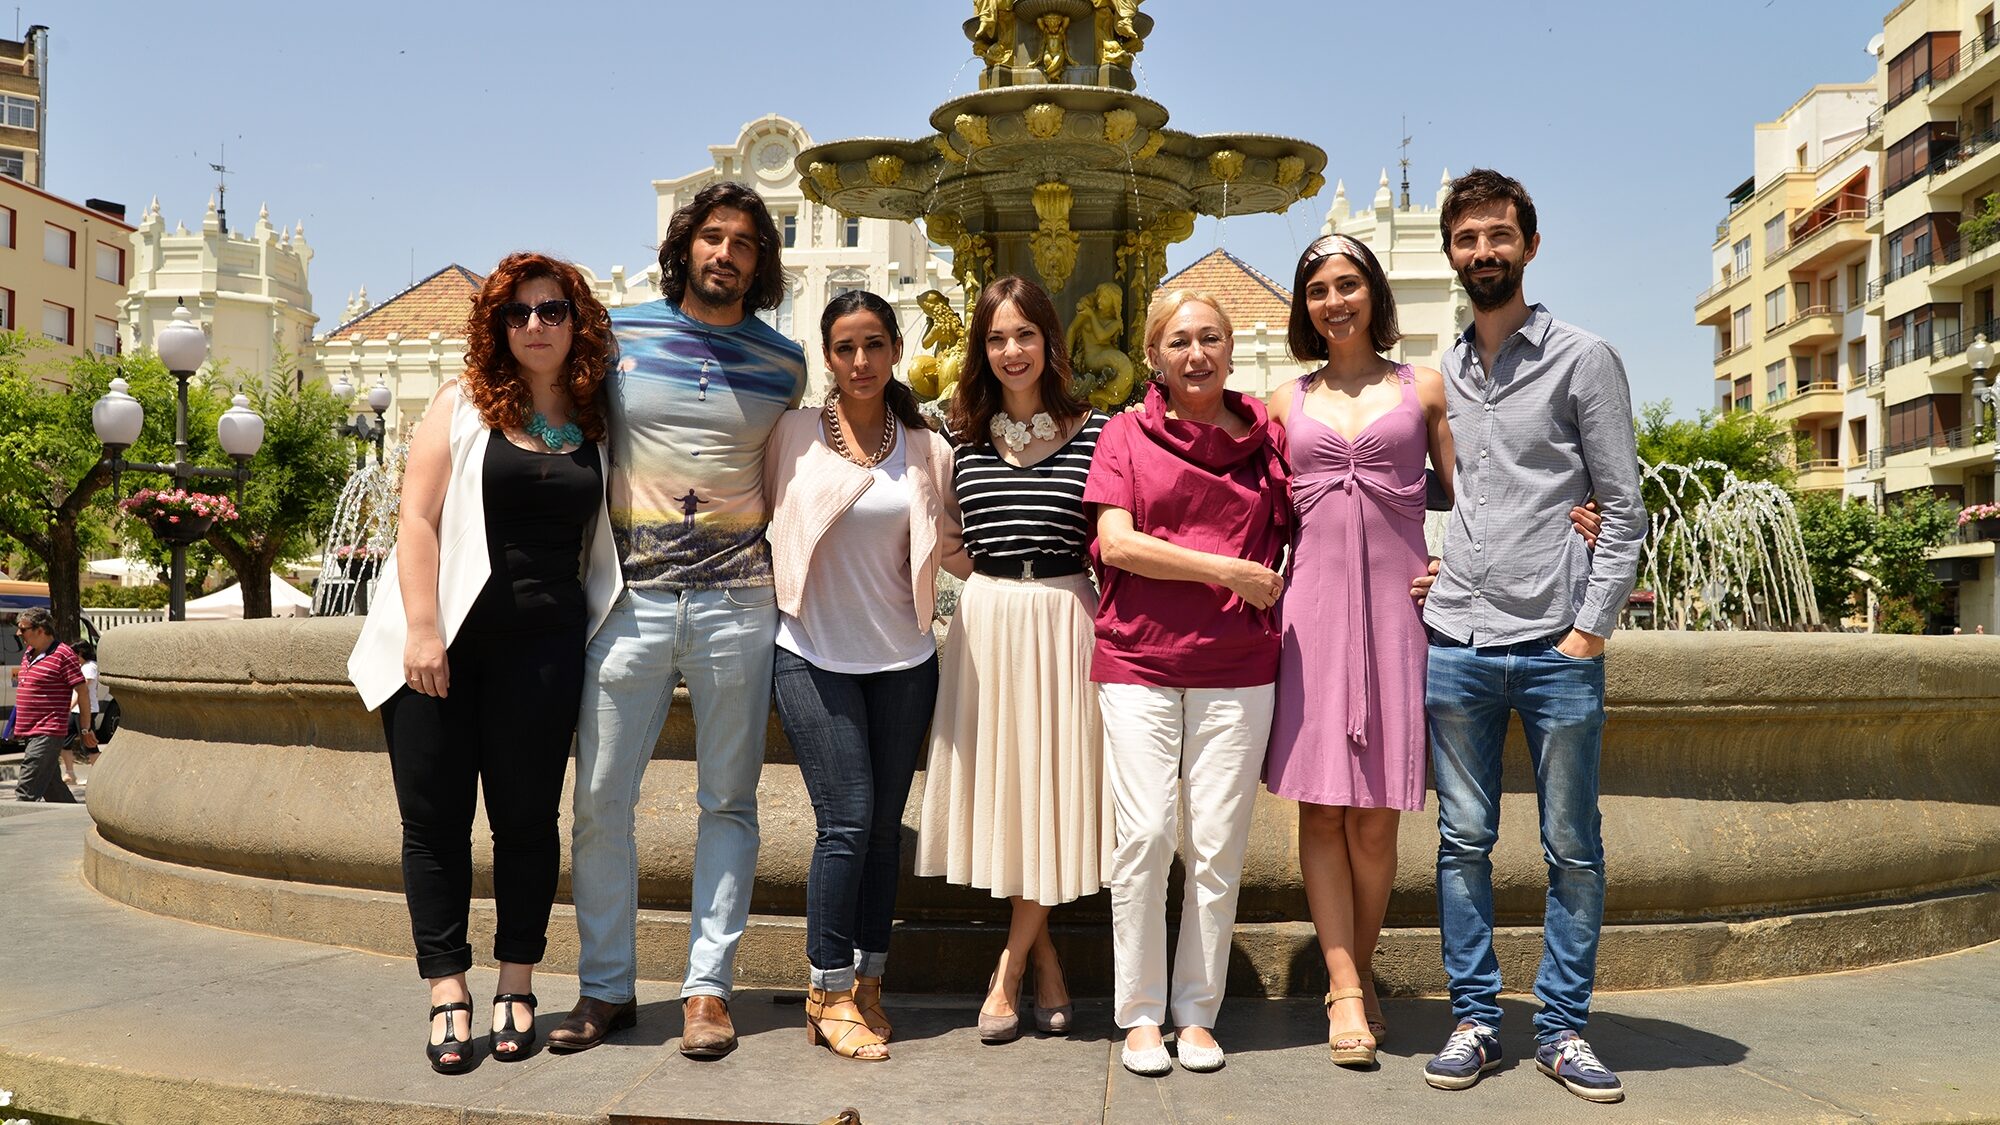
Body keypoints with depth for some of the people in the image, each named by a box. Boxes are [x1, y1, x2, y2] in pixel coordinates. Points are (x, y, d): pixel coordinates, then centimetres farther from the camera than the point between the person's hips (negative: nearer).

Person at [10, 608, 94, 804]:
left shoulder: (63, 655, -12)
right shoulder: (28, 654, 14)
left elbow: (82, 691, -11)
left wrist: (85, 729, -9)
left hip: (47, 734, -9)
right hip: (30, 734, 9)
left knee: (25, 791, -12)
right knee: (52, 788, 15)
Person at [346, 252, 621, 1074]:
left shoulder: (597, 426, 8)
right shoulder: (463, 406, 2)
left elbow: (605, 541, 14)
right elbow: (419, 519, -4)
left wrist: (599, 635, 2)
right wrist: (422, 630, -12)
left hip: (542, 645, 1)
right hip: (444, 640, -1)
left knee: (525, 815, 5)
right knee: (435, 817, 2)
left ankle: (516, 986, 18)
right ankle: (448, 992, 12)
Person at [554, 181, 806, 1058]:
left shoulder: (783, 362, 7)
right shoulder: (617, 332, 4)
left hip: (738, 601, 1)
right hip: (631, 598, 0)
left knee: (728, 799, 6)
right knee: (601, 798, 2)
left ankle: (708, 987, 16)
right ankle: (606, 987, 17)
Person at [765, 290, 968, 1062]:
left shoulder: (927, 449, 5)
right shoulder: (794, 434, -1)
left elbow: (956, 555, 9)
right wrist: (770, 595, 0)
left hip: (903, 659, 3)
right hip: (814, 656, -3)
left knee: (885, 826, 7)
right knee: (847, 822, -7)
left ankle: (865, 982, 21)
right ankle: (829, 991, 8)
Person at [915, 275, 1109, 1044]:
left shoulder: (1093, 432, -1)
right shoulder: (965, 437, 7)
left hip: (1063, 618, -3)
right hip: (986, 620, 3)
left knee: (1050, 783, -1)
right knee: (997, 786, 5)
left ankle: (1010, 968, 12)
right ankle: (1045, 960, 20)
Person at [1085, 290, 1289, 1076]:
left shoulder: (1265, 435, 10)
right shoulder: (1127, 434, 6)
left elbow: (1301, 533, 18)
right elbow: (1116, 542, -5)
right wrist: (1228, 571, -9)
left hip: (1237, 669, 2)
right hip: (1139, 661, -1)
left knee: (1219, 845, 2)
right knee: (1146, 836, -6)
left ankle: (1197, 1012, 16)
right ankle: (1139, 1014, 9)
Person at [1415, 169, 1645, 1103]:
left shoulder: (1583, 360, 2)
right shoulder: (1437, 376, 13)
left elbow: (1623, 511, -1)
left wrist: (1590, 626, -8)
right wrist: (1422, 570, 7)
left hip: (1557, 648, -3)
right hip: (1455, 643, 3)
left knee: (1572, 848, 5)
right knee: (1463, 841, 7)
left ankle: (1563, 1027, 17)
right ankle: (1475, 1019, 17)